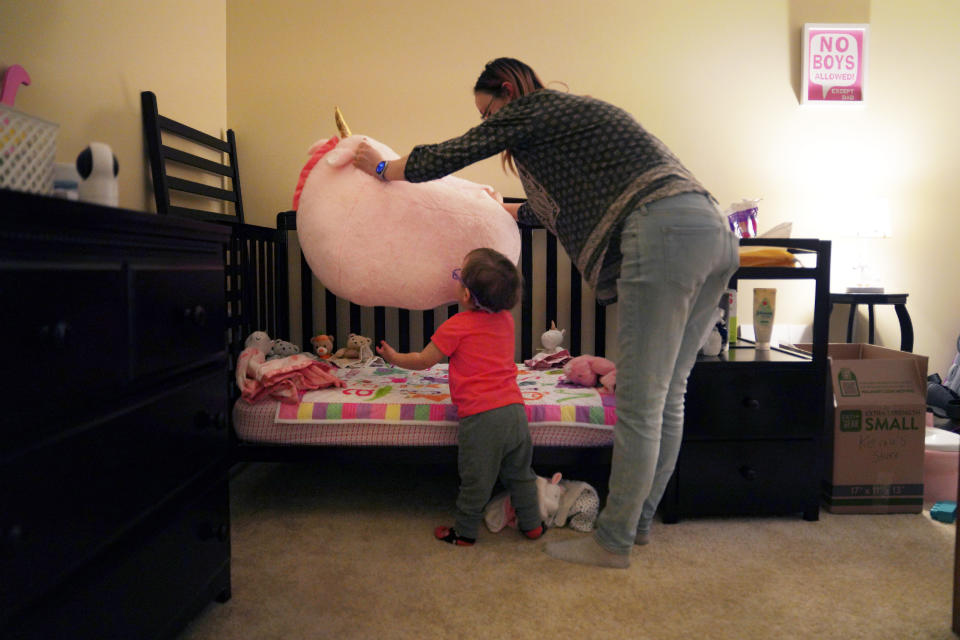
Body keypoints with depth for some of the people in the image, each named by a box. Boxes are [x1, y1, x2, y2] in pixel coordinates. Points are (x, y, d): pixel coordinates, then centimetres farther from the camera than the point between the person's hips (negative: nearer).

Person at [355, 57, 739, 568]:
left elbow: (451, 155, 9)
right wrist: (508, 210, 63)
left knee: (639, 405, -3)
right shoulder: (570, 112, 32)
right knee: (666, 398, 14)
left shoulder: (531, 108, 6)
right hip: (713, 229, 10)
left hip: (664, 234, -10)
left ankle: (613, 542, 9)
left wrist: (383, 168, 27)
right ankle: (638, 520, 26)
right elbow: (562, 201, 46)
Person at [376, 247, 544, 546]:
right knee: (520, 473, 22)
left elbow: (423, 360, 3)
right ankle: (532, 524, 35)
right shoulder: (506, 319, 6)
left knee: (475, 480, 11)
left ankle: (464, 532, 28)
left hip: (481, 417, -6)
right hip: (515, 409, 6)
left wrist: (394, 357, 19)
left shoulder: (457, 326, -10)